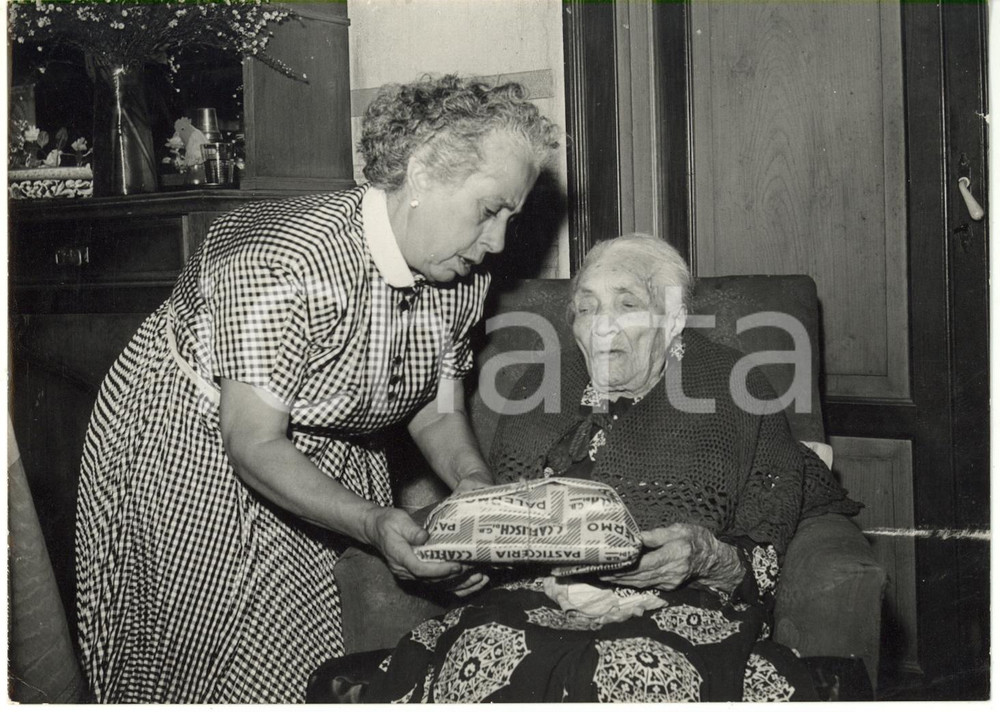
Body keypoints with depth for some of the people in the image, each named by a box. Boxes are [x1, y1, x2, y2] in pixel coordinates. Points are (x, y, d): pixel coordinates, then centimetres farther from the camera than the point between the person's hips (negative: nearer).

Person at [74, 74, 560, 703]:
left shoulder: (464, 278, -10)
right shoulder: (288, 260, -34)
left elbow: (438, 414, 1)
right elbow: (255, 444, -30)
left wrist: (475, 482, -20)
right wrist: (371, 523, -42)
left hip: (330, 463, 6)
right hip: (189, 448, -6)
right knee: (195, 657, 5)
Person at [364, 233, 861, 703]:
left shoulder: (735, 393, 8)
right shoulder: (539, 391, 17)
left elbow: (763, 559, 7)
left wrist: (707, 555, -16)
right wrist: (550, 577, -10)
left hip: (680, 607, -2)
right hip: (538, 600, 3)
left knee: (639, 674, -36)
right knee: (477, 662, -29)